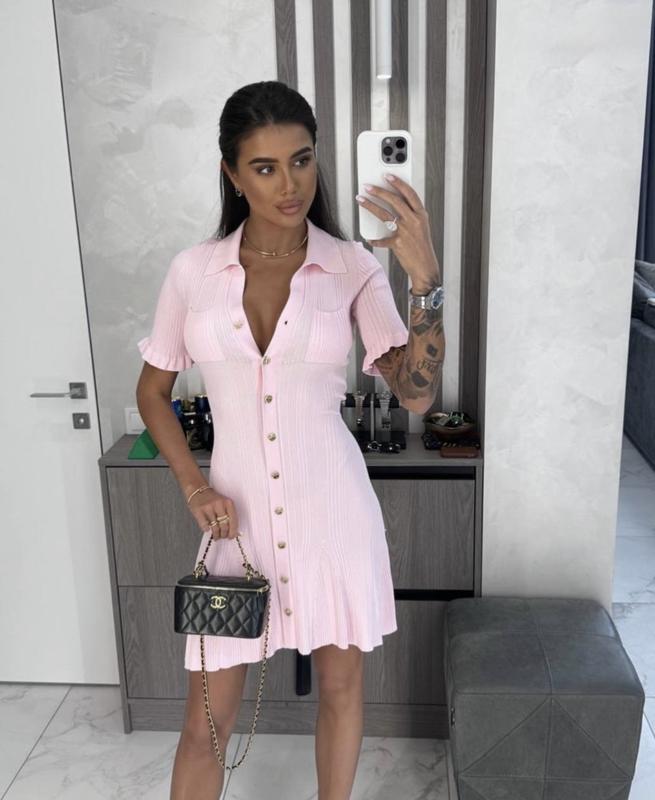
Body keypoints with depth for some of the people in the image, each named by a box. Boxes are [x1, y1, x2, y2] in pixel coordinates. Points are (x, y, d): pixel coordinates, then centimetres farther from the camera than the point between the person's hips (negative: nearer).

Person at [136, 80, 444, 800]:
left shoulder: (353, 267, -6)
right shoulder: (193, 270, -3)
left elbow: (416, 392, -13)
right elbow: (152, 391, 7)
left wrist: (426, 281, -26)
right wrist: (194, 487, -4)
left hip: (331, 506, 0)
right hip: (236, 511, 1)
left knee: (340, 682, 18)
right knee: (206, 721, 10)